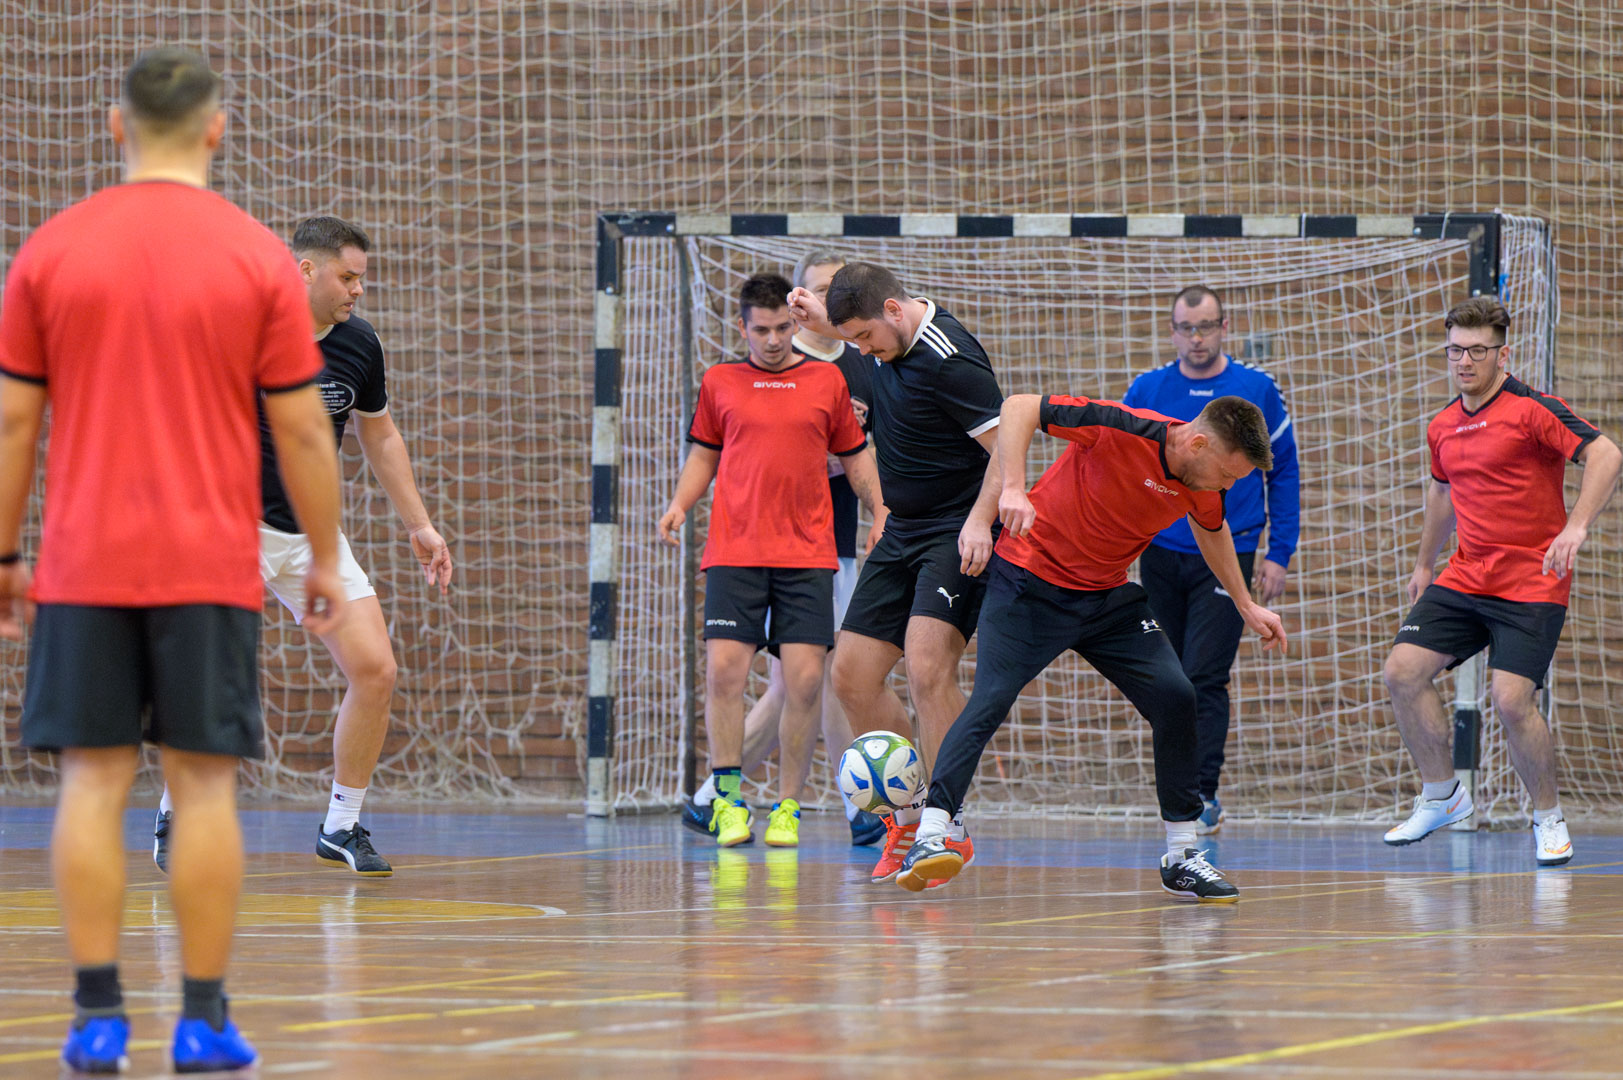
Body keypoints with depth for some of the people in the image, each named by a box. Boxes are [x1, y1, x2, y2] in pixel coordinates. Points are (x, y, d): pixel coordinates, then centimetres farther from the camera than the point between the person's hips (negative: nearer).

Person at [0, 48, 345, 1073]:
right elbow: (303, 429, 0)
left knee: (92, 783, 3)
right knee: (205, 786, 2)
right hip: (211, 566, -1)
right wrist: (326, 559, 10)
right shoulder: (257, 257, -2)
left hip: (84, 566, 1)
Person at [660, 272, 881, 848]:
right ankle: (728, 799, -4)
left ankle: (788, 807, 2)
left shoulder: (827, 381, 9)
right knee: (724, 668, -13)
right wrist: (680, 503, 1)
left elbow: (855, 456, 16)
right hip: (733, 553, 0)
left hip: (808, 554, 0)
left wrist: (882, 515, 6)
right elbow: (703, 454, 18)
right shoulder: (720, 383, 10)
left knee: (805, 678, -7)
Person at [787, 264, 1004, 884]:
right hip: (903, 533, 9)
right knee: (853, 674, 5)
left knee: (927, 668, -24)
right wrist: (819, 319, 12)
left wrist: (980, 520, -32)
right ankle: (905, 817, 17)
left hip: (958, 536, -9)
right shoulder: (888, 340, 5)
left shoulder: (950, 359, -21)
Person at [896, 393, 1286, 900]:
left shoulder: (1204, 485, -5)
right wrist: (1013, 488, -36)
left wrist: (1245, 604, 24)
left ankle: (1182, 854, 2)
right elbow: (1020, 407, -24)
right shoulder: (1123, 430, -26)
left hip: (1108, 596, 6)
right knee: (991, 700, -20)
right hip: (1031, 582, -6)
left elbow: (1210, 528, 20)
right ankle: (931, 834, -21)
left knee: (1174, 696, -7)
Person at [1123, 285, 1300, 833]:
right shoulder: (1147, 391, 3)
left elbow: (1284, 473, 6)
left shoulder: (1257, 390, -1)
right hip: (1161, 555, 3)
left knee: (1205, 678, -13)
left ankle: (1202, 794, -11)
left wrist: (1279, 554, 1)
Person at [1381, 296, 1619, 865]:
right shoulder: (1441, 428, 10)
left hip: (1532, 582, -7)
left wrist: (1575, 527, -33)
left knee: (1512, 701, -18)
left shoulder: (1533, 409, -12)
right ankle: (1442, 796, 14)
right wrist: (1424, 562, 35)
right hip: (1465, 578, 7)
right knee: (1402, 672, -4)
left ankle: (1549, 818, 4)